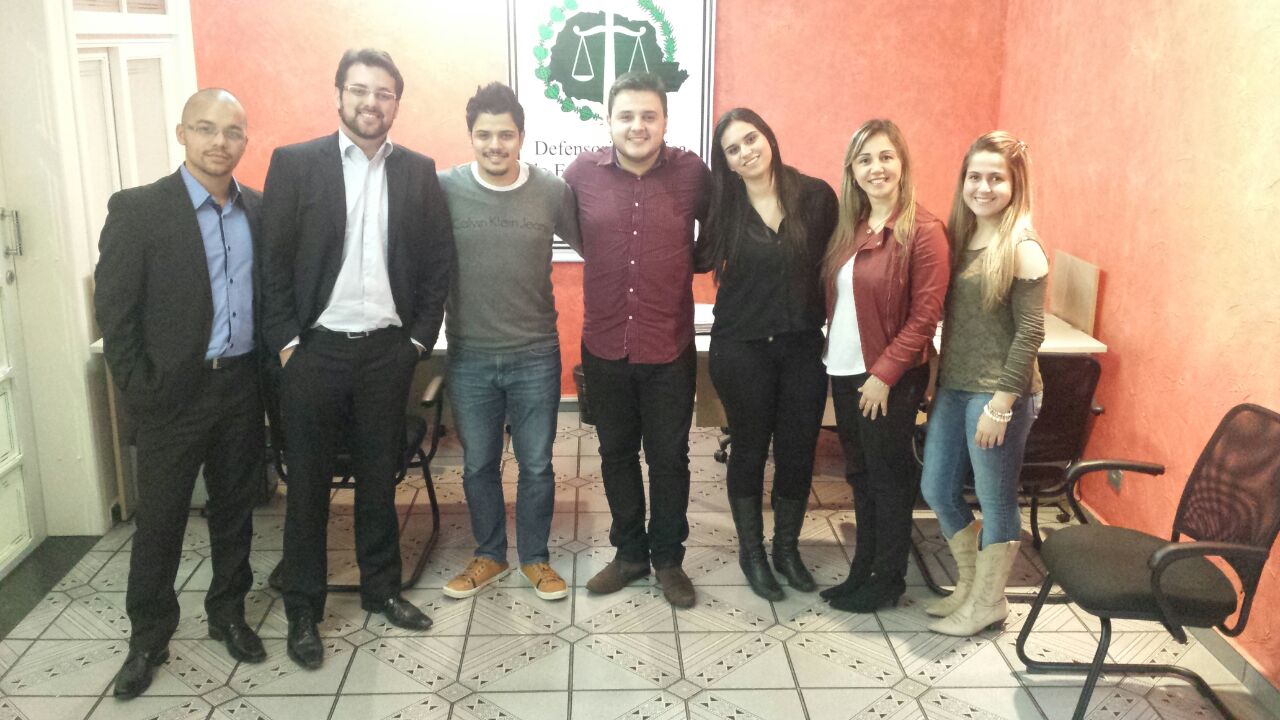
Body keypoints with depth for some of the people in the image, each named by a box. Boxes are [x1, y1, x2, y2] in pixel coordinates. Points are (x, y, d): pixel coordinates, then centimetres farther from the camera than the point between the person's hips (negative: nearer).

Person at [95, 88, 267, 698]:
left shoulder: (259, 210, 4)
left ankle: (228, 612, 33)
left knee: (235, 507, 15)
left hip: (242, 386, 4)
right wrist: (141, 391, -11)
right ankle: (148, 638, 24)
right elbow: (114, 312, -9)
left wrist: (269, 372, 4)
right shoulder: (137, 210, -9)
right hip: (173, 392, -4)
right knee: (159, 519, 8)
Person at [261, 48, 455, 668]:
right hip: (314, 350, -1)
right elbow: (273, 261, -3)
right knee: (308, 484, 8)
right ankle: (302, 610, 22)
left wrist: (419, 338, 1)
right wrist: (286, 342, -7)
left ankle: (381, 587, 31)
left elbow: (438, 261, 6)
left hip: (387, 351, 2)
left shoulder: (418, 171, 4)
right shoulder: (293, 163, -3)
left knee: (379, 477, 14)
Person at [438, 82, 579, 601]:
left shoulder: (553, 191, -6)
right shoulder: (443, 189, -7)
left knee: (536, 465, 11)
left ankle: (534, 557, 31)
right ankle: (489, 554, 35)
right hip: (468, 357, 1)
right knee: (478, 465, 15)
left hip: (535, 356, 0)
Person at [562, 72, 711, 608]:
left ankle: (668, 558, 29)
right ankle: (629, 553, 34)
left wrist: (685, 263, 2)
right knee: (616, 454, 15)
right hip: (604, 346, 2)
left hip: (670, 347, -1)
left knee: (669, 458, 10)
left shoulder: (691, 173, -8)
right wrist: (604, 261, 7)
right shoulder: (582, 172, -5)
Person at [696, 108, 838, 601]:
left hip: (803, 345, 1)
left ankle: (787, 549, 32)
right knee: (750, 449, 10)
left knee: (798, 450, 11)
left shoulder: (816, 196, -5)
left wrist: (828, 323, -2)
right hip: (741, 348, -1)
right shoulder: (723, 207, -3)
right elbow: (702, 261, 6)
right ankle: (751, 552, 29)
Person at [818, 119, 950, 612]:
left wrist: (884, 375, -16)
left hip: (889, 378, -6)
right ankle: (863, 570, 30)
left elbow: (925, 315, -15)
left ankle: (888, 581, 23)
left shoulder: (923, 230, -13)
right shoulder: (850, 226, 7)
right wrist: (832, 359, 4)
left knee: (888, 477, 8)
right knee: (861, 474, 16)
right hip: (844, 371, 6)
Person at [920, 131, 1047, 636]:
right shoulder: (958, 238, 7)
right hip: (952, 387, 7)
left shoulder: (1022, 250, -12)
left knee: (995, 499, 7)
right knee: (937, 490, 14)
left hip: (998, 394, -7)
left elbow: (1030, 333, -14)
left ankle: (987, 602, 25)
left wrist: (1001, 405, -16)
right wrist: (935, 380, 7)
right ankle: (969, 585, 34)